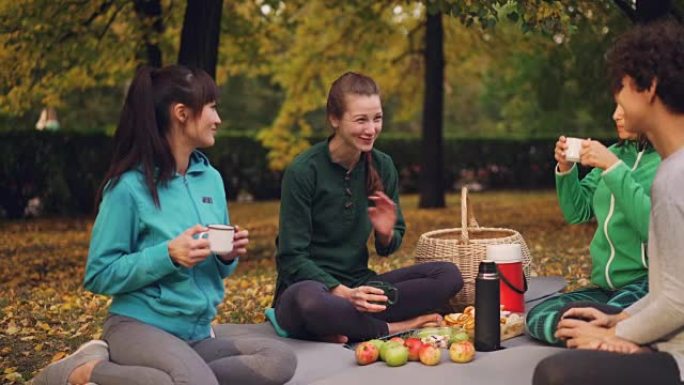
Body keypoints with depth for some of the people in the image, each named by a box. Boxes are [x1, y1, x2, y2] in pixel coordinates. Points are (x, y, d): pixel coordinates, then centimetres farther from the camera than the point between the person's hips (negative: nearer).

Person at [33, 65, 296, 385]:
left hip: (197, 335, 7)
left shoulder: (211, 178, 10)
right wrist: (168, 255, -21)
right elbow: (99, 276, -9)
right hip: (141, 326, -7)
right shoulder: (130, 186, -9)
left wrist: (228, 256, -4)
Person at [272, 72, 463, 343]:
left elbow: (387, 249, 12)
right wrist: (343, 293, -26)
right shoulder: (303, 171, -12)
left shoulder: (382, 166, 4)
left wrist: (386, 234, -12)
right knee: (310, 301, -42)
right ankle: (393, 328, -17)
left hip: (358, 286, 6)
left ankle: (346, 326, -22)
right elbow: (292, 257, -13)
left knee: (448, 275, -13)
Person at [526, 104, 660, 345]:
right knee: (537, 318, -12)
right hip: (606, 287, 7)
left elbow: (653, 226, -24)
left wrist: (613, 168, -23)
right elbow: (578, 213, 14)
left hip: (648, 281, -7)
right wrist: (565, 169, -3)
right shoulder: (616, 153, 10)